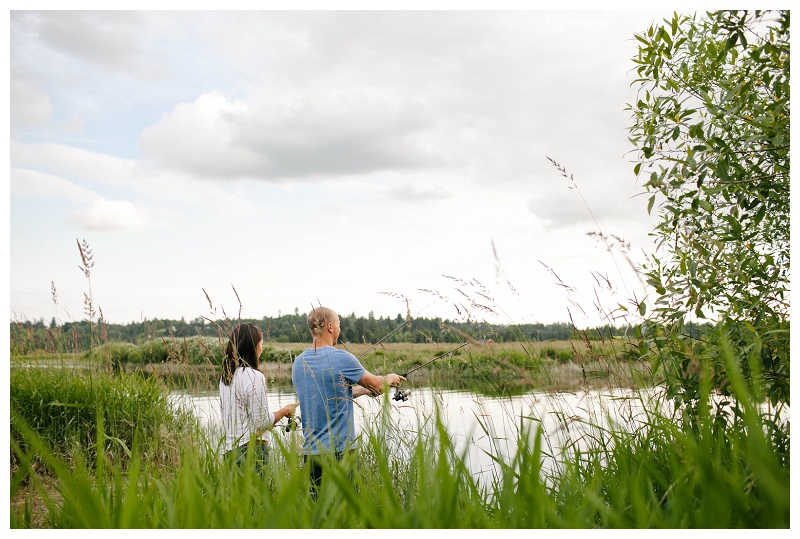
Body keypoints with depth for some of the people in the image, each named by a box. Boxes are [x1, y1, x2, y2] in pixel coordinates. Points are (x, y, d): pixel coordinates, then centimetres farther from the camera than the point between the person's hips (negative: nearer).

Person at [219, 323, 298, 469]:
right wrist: (284, 411, 2)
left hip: (230, 447, 8)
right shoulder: (255, 376, -13)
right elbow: (262, 422, -14)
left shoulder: (225, 376, 11)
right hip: (252, 449, -8)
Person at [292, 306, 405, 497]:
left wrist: (362, 390, 28)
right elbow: (376, 386, 2)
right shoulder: (342, 359, -12)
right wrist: (389, 379, 24)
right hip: (339, 450, -6)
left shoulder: (299, 362, 7)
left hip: (310, 452, 6)